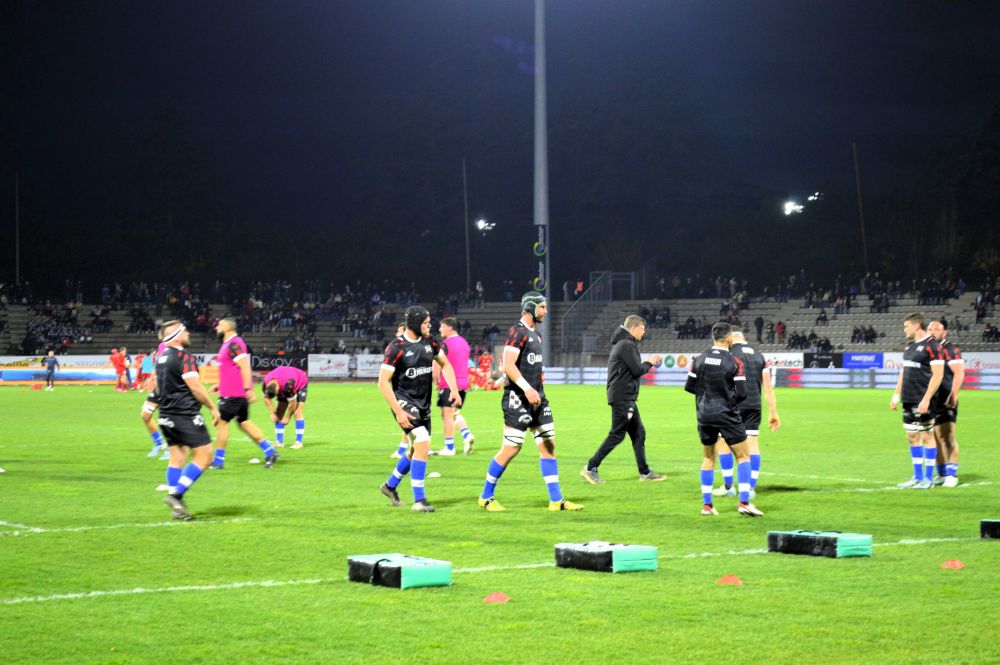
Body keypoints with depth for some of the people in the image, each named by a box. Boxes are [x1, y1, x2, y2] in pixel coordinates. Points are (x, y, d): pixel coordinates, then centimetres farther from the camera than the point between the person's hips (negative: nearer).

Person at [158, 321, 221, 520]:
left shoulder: (161, 358, 13)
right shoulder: (184, 357, -14)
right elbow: (195, 387, -18)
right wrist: (213, 408, -8)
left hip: (167, 417, 9)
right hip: (186, 415, -9)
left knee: (176, 459, 11)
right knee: (204, 456, -3)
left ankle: (177, 506, 7)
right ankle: (175, 494, -12)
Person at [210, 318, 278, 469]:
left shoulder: (233, 344, -15)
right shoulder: (231, 343, 16)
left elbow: (245, 367, -22)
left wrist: (247, 389, -25)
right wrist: (221, 385, 25)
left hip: (232, 394, -10)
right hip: (240, 393, 10)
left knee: (222, 422, -4)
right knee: (244, 423, 13)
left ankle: (218, 461, 1)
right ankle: (269, 452, 11)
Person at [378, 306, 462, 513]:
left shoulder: (429, 342, 3)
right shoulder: (397, 347, -16)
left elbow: (445, 364, 19)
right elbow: (383, 382, -16)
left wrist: (454, 390, 7)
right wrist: (398, 411, -21)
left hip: (423, 403, 8)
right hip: (404, 402, -7)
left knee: (417, 449, 15)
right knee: (423, 443, -20)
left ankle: (390, 485, 38)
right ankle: (419, 500, -16)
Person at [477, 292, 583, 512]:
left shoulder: (536, 335, 17)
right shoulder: (517, 332, -12)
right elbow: (508, 365, -21)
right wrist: (527, 388, -29)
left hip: (537, 397, 9)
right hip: (518, 398, -9)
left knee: (548, 445, 4)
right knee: (511, 449, -6)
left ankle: (556, 500, 6)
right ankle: (486, 497, 8)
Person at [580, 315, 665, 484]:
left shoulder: (621, 343, 19)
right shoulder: (627, 345, -13)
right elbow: (637, 370, -17)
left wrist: (646, 364, 11)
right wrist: (650, 363, 1)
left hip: (626, 398, 11)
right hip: (622, 397, -11)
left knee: (638, 433, 11)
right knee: (617, 435, -8)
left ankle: (645, 472, 15)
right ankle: (591, 468, -6)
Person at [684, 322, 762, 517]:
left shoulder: (699, 360, 0)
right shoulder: (734, 363, -11)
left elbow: (689, 386, 5)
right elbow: (741, 393, -13)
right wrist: (730, 398, 9)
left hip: (704, 415, 4)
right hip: (727, 416, -4)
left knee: (708, 458, 16)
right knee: (743, 456, 6)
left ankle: (706, 504, 12)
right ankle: (744, 502, -3)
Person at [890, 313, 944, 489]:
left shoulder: (931, 346, -11)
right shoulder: (910, 346, 15)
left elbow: (938, 375, -16)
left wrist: (926, 399, -20)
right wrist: (896, 395, 16)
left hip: (923, 401, -8)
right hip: (908, 400, 8)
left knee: (927, 436, -2)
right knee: (912, 437, 10)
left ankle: (928, 478, 3)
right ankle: (917, 477, 17)